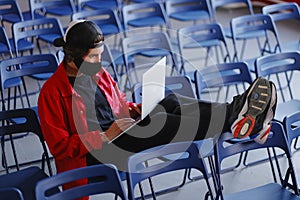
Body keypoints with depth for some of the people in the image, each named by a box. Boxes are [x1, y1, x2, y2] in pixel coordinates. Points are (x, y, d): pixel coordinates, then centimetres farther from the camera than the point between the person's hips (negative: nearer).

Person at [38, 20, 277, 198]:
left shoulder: (99, 73, 13)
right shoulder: (52, 91, -10)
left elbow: (121, 106, 27)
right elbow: (60, 146, -12)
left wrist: (137, 111, 3)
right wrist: (105, 136, -20)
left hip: (118, 135, 7)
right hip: (90, 156, -7)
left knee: (171, 102, -17)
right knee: (157, 123, -31)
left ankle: (233, 112, -32)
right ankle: (231, 122, -35)